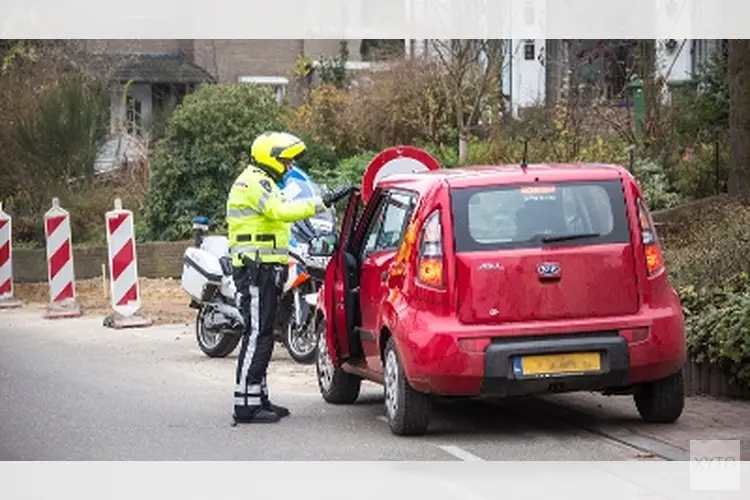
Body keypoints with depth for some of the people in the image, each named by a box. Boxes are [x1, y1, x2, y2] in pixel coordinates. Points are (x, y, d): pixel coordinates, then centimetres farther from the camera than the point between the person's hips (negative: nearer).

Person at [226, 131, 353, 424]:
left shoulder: (259, 181, 24)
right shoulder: (255, 182, -11)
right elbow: (281, 211, -27)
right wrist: (323, 202, -30)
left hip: (263, 270, 11)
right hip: (257, 269, -11)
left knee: (261, 335, 13)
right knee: (257, 335, -12)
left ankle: (258, 398, 18)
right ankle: (246, 405, -14)